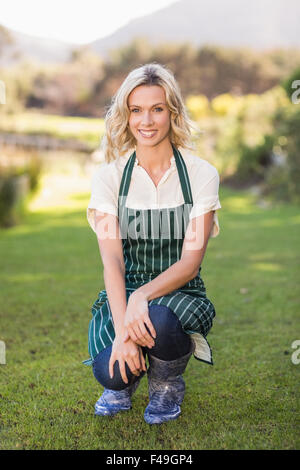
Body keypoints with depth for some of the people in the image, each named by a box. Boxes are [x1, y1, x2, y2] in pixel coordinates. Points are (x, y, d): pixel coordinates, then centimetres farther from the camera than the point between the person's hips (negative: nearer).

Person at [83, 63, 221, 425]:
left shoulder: (201, 174, -6)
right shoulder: (109, 176, -3)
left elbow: (190, 260, -11)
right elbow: (112, 260, -13)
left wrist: (143, 296, -30)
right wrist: (122, 330, -27)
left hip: (178, 293, -1)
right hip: (124, 293, 1)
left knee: (159, 322, -36)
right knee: (110, 371, -27)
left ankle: (167, 385, 1)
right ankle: (124, 382, 15)